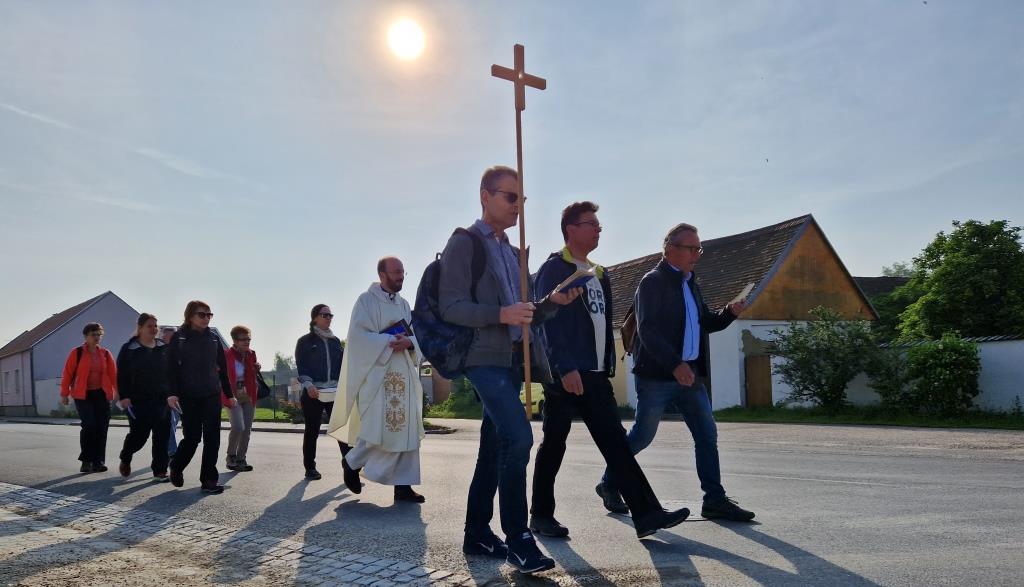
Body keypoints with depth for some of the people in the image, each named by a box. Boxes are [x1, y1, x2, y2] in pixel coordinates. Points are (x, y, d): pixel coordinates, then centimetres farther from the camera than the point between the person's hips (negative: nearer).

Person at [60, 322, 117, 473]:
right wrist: (64, 394, -3)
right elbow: (68, 373, 0)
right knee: (89, 425, -14)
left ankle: (98, 461, 8)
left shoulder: (105, 354, 10)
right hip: (83, 396, -3)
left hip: (101, 394, 3)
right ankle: (86, 461, 0)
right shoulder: (77, 353, 0)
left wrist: (118, 392, -1)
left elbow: (113, 374, 6)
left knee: (102, 427, 0)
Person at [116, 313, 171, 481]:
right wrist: (124, 396, -11)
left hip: (161, 399, 3)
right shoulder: (129, 349, -1)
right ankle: (125, 458, 32)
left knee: (162, 436, -1)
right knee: (139, 435, 1)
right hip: (138, 400, -3)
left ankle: (160, 470, 7)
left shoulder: (164, 347, 9)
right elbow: (122, 375, -3)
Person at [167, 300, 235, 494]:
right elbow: (171, 367, -6)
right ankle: (176, 467, 29)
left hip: (212, 395, 3)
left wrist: (229, 395, 14)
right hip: (188, 396, -3)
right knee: (192, 437, 0)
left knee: (212, 438, -2)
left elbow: (222, 368, 12)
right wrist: (172, 393, -16)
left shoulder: (214, 338, 8)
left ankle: (209, 479, 5)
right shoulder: (179, 338, -1)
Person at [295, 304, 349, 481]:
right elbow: (301, 366, -3)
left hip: (335, 392, 3)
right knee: (312, 431, 6)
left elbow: (342, 364, 14)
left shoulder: (335, 341, 15)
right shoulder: (305, 341, 4)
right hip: (313, 393, -3)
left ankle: (349, 465, -9)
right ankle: (310, 468, 17)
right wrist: (308, 384, -19)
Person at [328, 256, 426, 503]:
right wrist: (391, 341, -19)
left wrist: (408, 342, -11)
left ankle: (402, 485, 5)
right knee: (378, 426, -10)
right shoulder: (366, 300, -2)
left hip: (404, 374, 6)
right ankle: (352, 463, 16)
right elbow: (358, 335, -12)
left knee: (405, 429, 2)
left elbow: (416, 336, 12)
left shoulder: (404, 304, 17)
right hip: (377, 373, -6)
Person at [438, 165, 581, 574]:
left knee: (495, 448, 10)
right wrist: (500, 313, -27)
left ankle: (477, 534, 20)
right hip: (485, 357, -8)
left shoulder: (513, 251, 20)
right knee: (518, 437, -20)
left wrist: (553, 302, 3)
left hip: (512, 360, 8)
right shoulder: (464, 243, -3)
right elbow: (450, 307, -13)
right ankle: (518, 538, -11)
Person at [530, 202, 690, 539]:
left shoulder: (599, 274, 19)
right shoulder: (554, 270, -7)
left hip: (596, 375, 7)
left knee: (615, 443, 3)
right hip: (565, 374, -7)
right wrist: (565, 369, -22)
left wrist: (609, 366, 14)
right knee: (554, 444, 2)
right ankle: (541, 516, 16)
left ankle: (646, 514, 2)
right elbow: (548, 323, -16)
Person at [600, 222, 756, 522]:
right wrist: (675, 364, -29)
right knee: (642, 435, 2)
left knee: (707, 434, 5)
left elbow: (704, 323, 22)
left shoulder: (690, 283, 16)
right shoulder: (653, 281, -10)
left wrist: (730, 312, 2)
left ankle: (715, 499, 12)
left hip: (689, 373, 8)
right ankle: (609, 485, 22)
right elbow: (647, 331, -19)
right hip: (657, 375, -8)